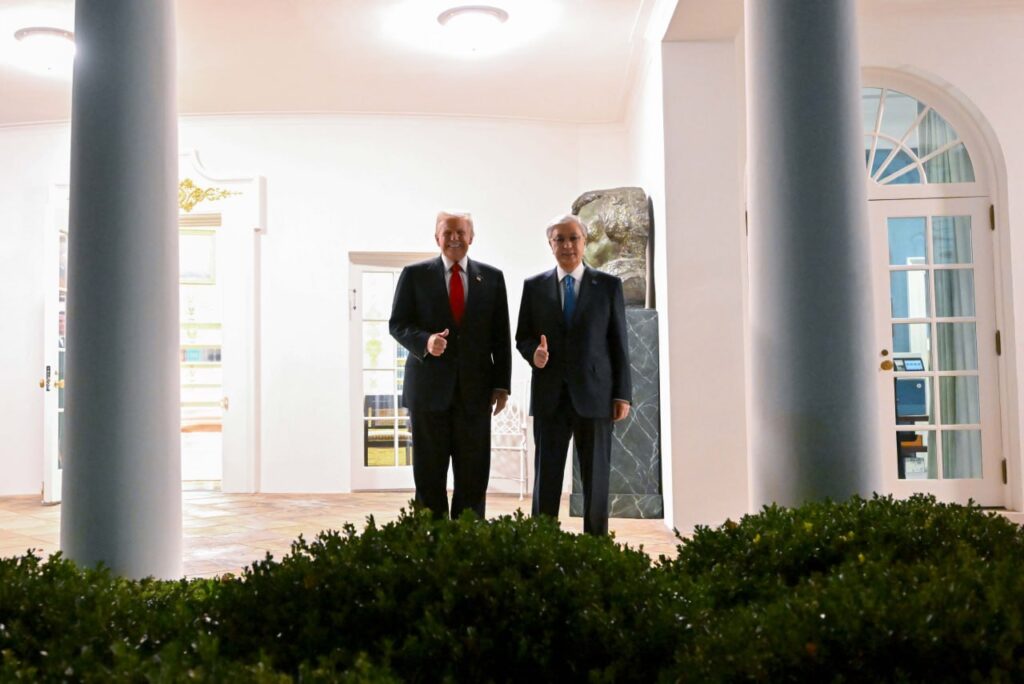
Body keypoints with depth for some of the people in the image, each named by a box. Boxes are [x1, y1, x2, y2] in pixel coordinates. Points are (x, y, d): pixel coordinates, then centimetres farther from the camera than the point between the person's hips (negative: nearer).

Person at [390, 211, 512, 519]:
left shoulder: (492, 277, 8)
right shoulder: (414, 274, 4)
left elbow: (501, 335, 8)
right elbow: (397, 324, 2)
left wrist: (502, 385, 2)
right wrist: (425, 341, -18)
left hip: (475, 390, 1)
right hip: (429, 387, -1)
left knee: (474, 475, 4)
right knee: (429, 475, 4)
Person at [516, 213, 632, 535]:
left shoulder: (608, 285, 5)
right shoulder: (534, 286, 9)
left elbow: (619, 343, 4)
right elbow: (522, 337, 11)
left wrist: (623, 394, -2)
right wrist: (533, 352, -12)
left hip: (594, 395, -1)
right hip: (550, 397, 1)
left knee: (596, 480, 4)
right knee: (546, 479, 3)